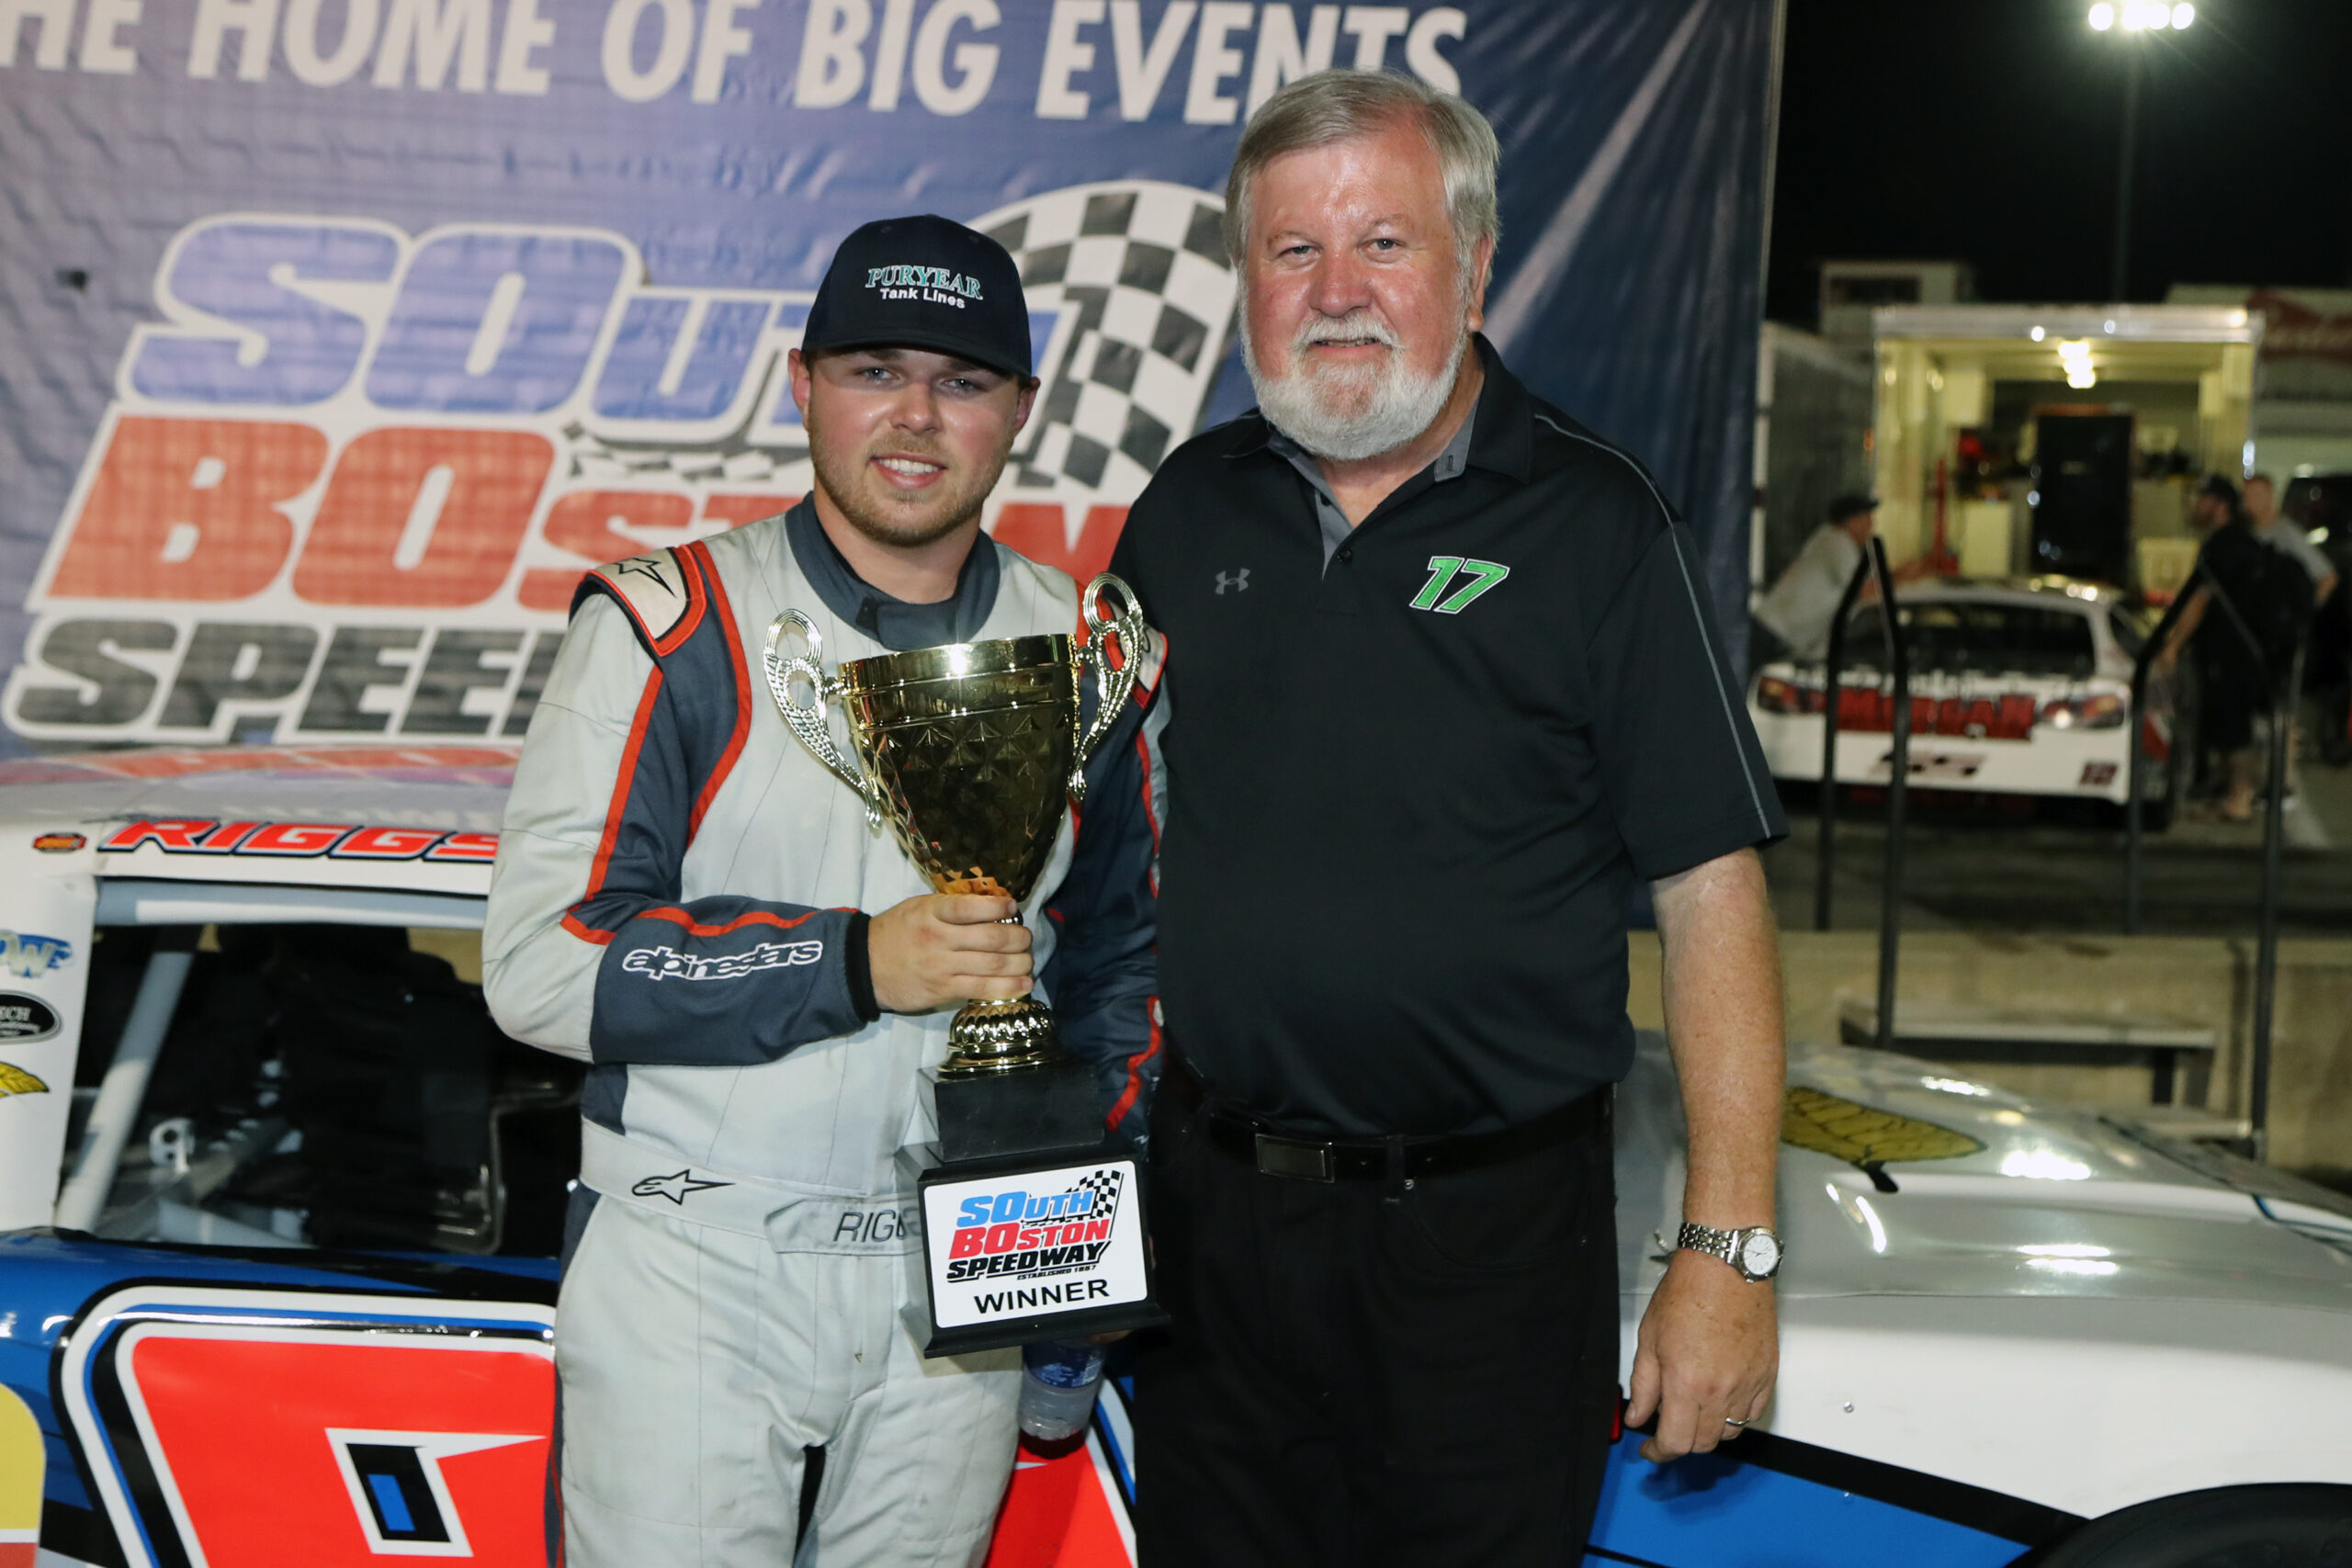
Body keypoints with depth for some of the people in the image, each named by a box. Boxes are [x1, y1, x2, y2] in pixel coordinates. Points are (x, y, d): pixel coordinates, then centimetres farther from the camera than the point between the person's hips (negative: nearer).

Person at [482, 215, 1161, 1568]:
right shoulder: (672, 632, -7)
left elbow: (1119, 955, 18)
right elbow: (540, 962, -14)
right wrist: (856, 962, -20)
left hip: (959, 1288, 4)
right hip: (693, 1277, -3)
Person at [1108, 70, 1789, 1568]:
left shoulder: (1598, 526, -6)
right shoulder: (1187, 509, 7)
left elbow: (1712, 895, -9)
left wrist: (1729, 1248, -14)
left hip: (1495, 1234, -4)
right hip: (1209, 1210, 4)